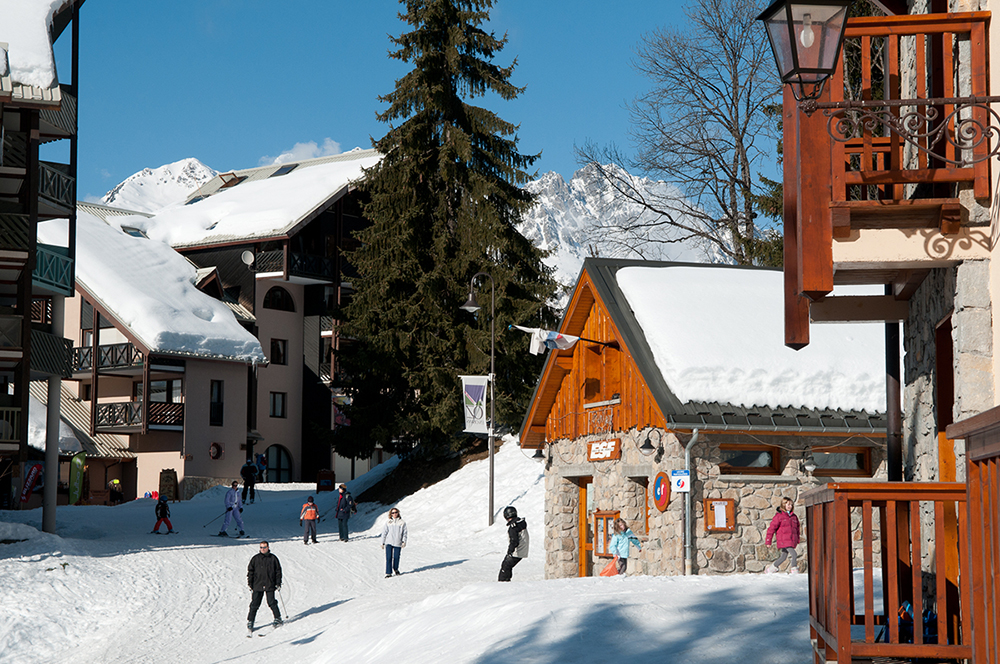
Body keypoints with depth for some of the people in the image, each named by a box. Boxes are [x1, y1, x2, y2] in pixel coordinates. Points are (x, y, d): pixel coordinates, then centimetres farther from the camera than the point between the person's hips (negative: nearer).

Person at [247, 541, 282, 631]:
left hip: (270, 586, -1)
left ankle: (277, 619, 13)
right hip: (257, 585, 1)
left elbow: (278, 571, 11)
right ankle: (250, 621, 6)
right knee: (254, 604, -1)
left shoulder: (273, 558, 5)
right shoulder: (255, 558, 5)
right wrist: (250, 584, 4)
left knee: (272, 603, -4)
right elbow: (250, 571, 9)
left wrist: (278, 583, 5)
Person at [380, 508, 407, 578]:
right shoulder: (388, 523, 8)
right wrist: (382, 543, 6)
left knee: (396, 557, 4)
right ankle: (388, 573, -2)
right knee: (388, 558, -6)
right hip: (389, 542, 0)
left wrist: (404, 541, -6)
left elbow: (404, 532, 5)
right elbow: (384, 532, 9)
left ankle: (396, 569, 29)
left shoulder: (402, 522, 6)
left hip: (397, 543, 0)